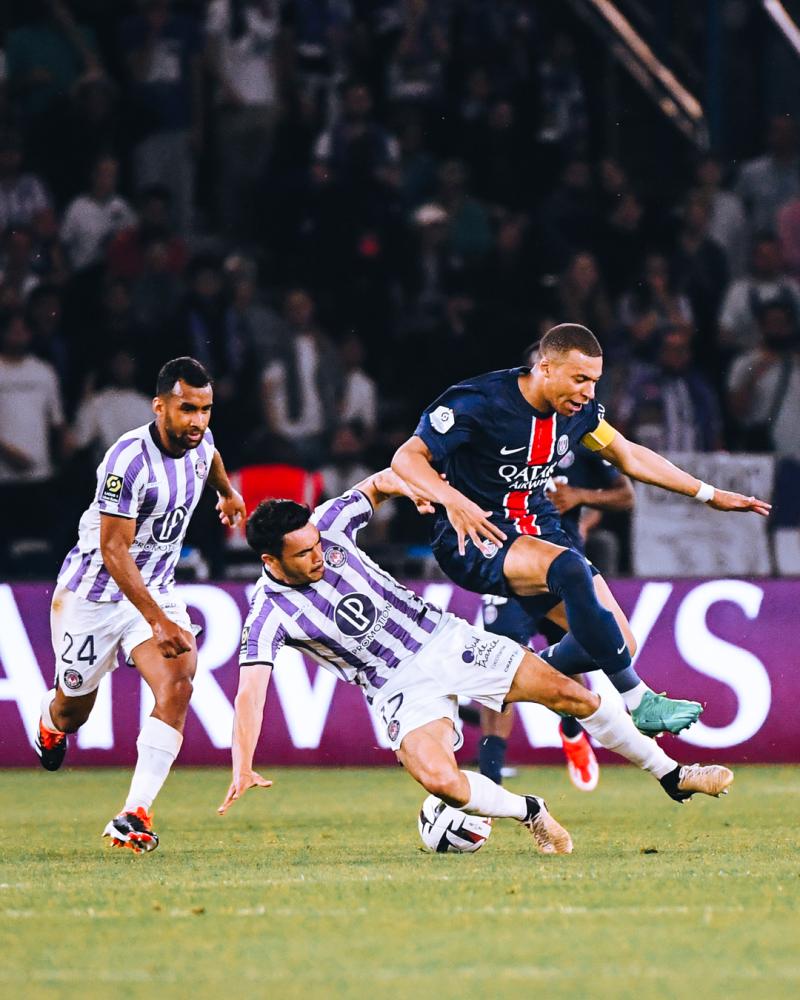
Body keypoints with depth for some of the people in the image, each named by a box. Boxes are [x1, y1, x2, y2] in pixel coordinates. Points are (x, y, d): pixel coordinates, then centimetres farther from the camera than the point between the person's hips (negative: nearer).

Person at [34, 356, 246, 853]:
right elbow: (113, 552, -29)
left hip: (157, 589, 5)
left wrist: (228, 491, 44)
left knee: (177, 685, -20)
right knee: (73, 709, 11)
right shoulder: (129, 461, -29)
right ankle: (50, 726, 51)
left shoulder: (199, 441, -6)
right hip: (93, 593, -5)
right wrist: (159, 622, -35)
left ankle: (137, 815, -23)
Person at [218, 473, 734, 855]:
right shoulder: (269, 615, -18)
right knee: (439, 779, -30)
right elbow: (250, 693, -28)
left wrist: (407, 486, -10)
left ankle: (672, 776, 19)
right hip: (400, 689, -4)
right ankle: (531, 813, 2)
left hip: (443, 638, 4)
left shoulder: (326, 526, -7)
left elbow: (380, 482, 12)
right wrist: (243, 768, -41)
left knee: (569, 692, -2)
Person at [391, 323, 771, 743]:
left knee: (620, 645, -7)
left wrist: (710, 495, 18)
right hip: (474, 536, -8)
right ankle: (636, 702, -28)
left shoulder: (579, 410, 1)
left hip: (537, 530, 8)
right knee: (569, 568, -37)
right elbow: (407, 457, -21)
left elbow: (630, 456, 17)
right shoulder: (480, 402, -19)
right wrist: (452, 500, -40)